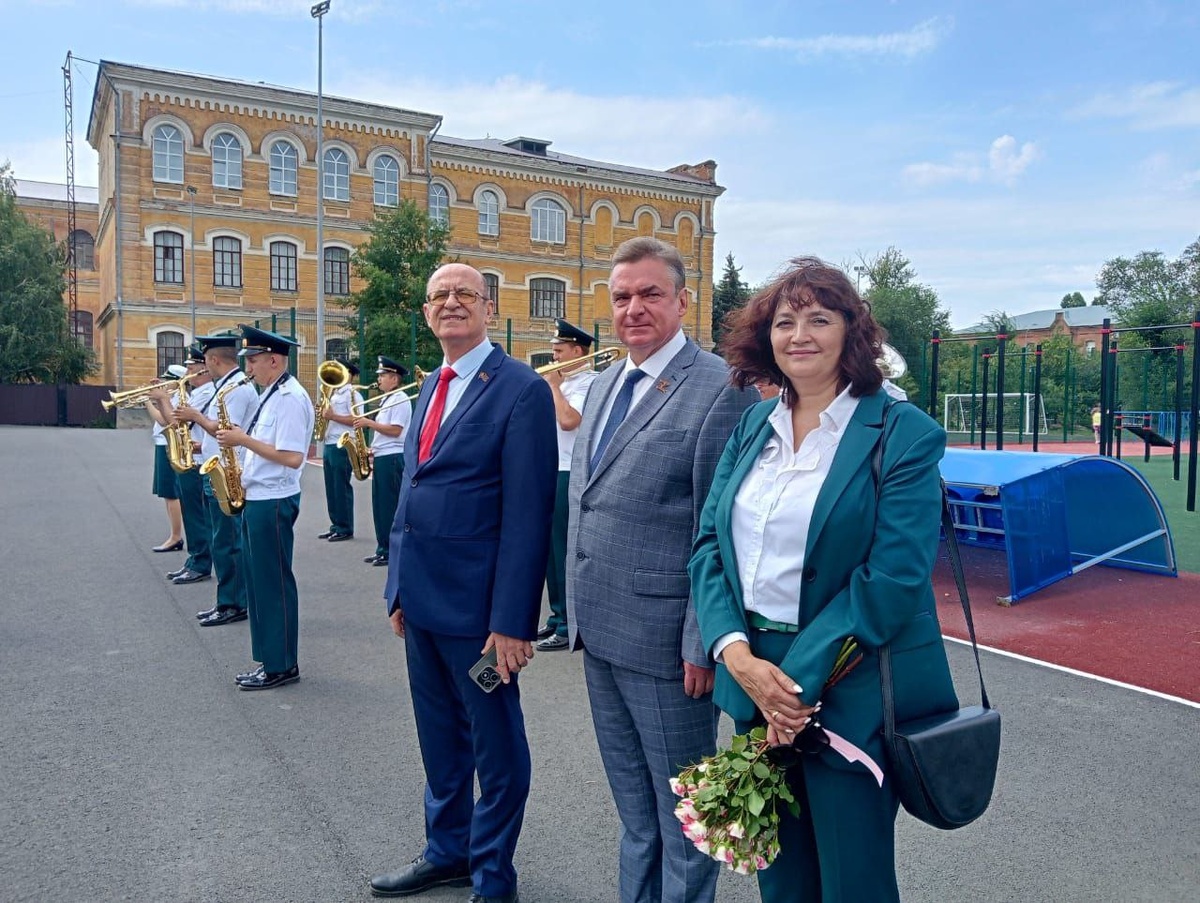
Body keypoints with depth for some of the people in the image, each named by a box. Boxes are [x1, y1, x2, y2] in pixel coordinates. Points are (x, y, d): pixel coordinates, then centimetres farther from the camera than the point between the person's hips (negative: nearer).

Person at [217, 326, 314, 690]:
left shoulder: (290, 397, -17)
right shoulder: (271, 395, 14)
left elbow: (292, 457, -24)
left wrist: (243, 439, -18)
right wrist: (244, 469, 7)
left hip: (273, 502, -10)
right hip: (258, 498, 10)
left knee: (274, 584, -1)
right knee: (258, 582, 14)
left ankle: (282, 666, 11)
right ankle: (269, 659, 24)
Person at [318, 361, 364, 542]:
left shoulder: (353, 394, -8)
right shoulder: (334, 394, 20)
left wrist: (333, 416, -18)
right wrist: (324, 414, 4)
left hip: (342, 446, -9)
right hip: (329, 445, 9)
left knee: (342, 487, -4)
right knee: (331, 488, 10)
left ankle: (346, 528, 3)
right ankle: (336, 525, 17)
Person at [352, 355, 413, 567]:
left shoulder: (400, 399, -11)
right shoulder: (387, 399, 19)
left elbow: (395, 430, -20)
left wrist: (369, 422, -14)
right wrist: (373, 450, 11)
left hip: (392, 458, -10)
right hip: (381, 457, 10)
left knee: (391, 506, -5)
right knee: (380, 506, 12)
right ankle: (383, 549, 18)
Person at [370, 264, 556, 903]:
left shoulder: (521, 390, -13)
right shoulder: (431, 387, 13)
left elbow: (527, 515, -17)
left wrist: (511, 620, -19)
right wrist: (400, 586, 15)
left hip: (474, 603, -7)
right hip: (421, 596, 8)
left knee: (496, 748, 10)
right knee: (439, 737, 22)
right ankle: (447, 850, 42)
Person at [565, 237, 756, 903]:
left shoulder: (721, 389, -14)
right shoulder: (603, 385, 12)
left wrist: (704, 642, -16)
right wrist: (579, 611, 15)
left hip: (664, 638, -7)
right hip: (600, 633, 8)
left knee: (681, 810, 12)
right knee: (634, 810, 23)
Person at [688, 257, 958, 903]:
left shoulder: (903, 433, -9)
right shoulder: (752, 427, 7)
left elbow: (893, 576, -17)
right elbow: (709, 546, 3)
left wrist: (799, 678, -18)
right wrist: (736, 654, -12)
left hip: (850, 696, -5)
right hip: (754, 681, 5)